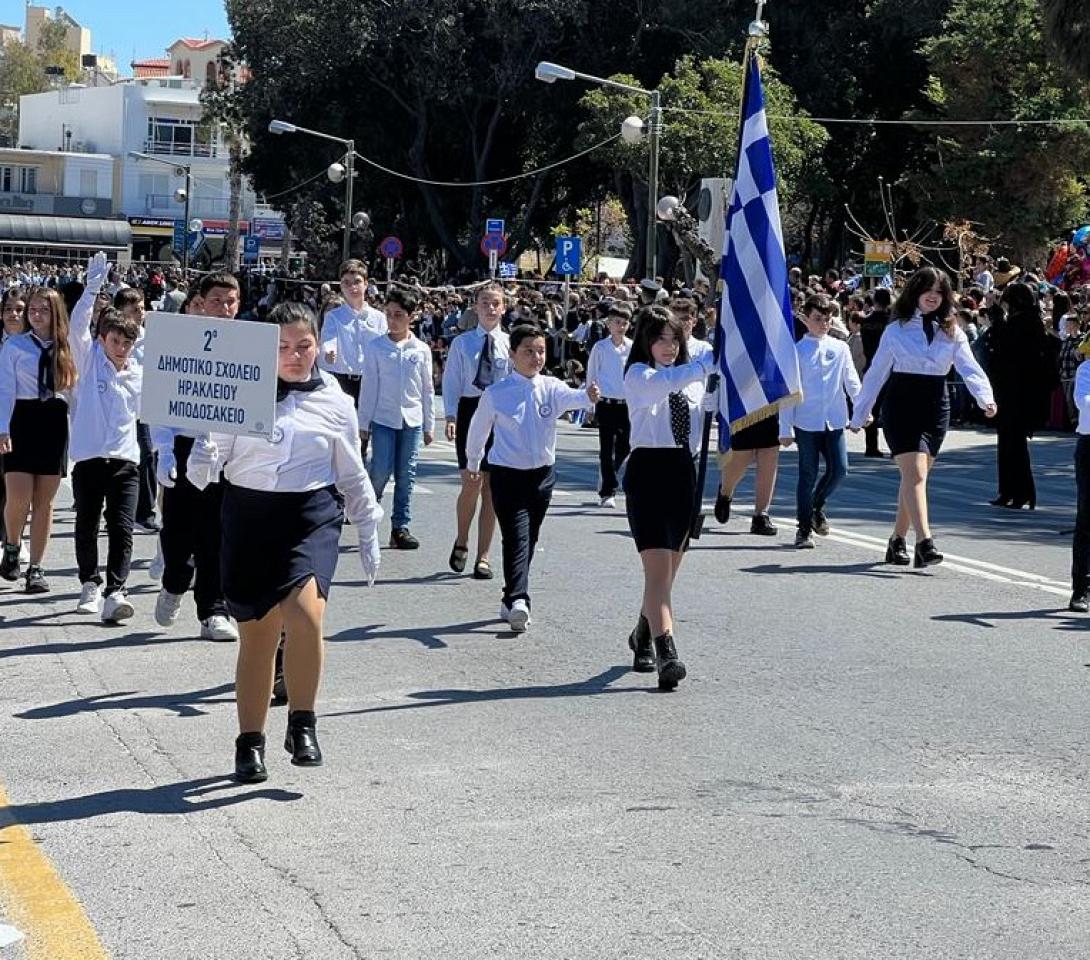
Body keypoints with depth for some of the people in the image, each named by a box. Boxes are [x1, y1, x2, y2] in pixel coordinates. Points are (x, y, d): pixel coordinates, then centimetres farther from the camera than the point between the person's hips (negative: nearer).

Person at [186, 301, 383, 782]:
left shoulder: (335, 402, 7)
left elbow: (352, 475, 17)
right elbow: (211, 447, 4)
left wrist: (368, 533, 16)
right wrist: (203, 462, -19)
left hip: (313, 514, 0)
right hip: (249, 513, 1)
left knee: (305, 612, -24)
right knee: (257, 634, 3)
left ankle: (302, 724, -7)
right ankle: (250, 743, 16)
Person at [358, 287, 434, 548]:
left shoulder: (421, 350, 4)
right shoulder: (376, 348, -1)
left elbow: (427, 390, 9)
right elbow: (368, 387, 1)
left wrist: (429, 425, 9)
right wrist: (363, 423, 0)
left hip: (412, 420, 2)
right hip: (383, 419, -2)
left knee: (406, 475, 4)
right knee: (381, 471, -8)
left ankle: (400, 527, 10)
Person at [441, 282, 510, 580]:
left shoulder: (509, 344, 5)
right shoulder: (462, 343, 5)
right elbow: (451, 382, 3)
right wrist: (451, 415, -8)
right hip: (469, 411, -1)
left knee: (491, 487, 5)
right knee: (471, 484, -10)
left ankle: (483, 557, 13)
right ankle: (461, 541, 16)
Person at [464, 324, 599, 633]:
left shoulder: (551, 388, -1)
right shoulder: (496, 394, -6)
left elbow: (570, 397, -23)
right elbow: (478, 429, 10)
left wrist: (589, 396, -46)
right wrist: (473, 464, 23)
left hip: (542, 474, 4)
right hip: (508, 474, -4)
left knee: (529, 540, 12)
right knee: (516, 538, -16)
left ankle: (511, 601, 25)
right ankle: (518, 601, -27)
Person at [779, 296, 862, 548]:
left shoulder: (840, 348, 6)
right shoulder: (797, 351, -2)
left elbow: (852, 382, 11)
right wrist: (786, 429, -5)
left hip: (834, 421, 3)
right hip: (806, 422, -3)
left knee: (839, 469, -4)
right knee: (808, 475, 2)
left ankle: (817, 506, 25)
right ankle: (804, 528, 13)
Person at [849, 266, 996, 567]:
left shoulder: (952, 332, 7)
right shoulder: (896, 329, 2)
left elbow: (969, 368, -6)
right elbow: (876, 373, 7)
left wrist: (985, 397, -25)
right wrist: (859, 415, 9)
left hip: (935, 407, 3)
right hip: (901, 405, -3)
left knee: (914, 475, 7)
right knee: (915, 473, -15)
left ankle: (898, 540, 22)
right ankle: (924, 542, -25)